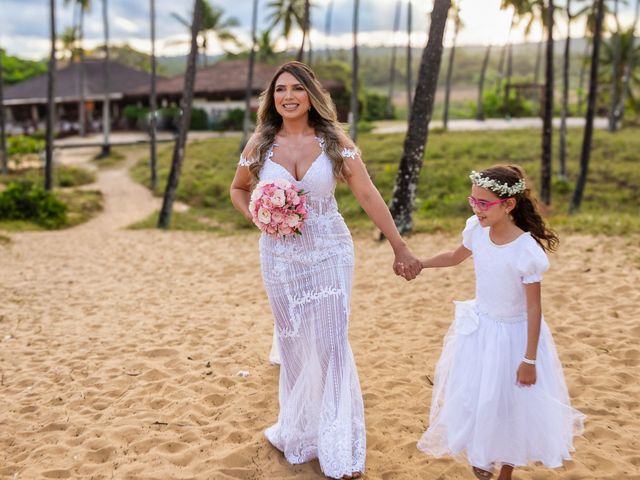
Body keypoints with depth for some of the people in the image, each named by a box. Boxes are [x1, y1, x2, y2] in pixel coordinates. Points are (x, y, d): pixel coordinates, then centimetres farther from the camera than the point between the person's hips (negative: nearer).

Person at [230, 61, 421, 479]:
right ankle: (299, 432, 32)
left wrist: (400, 248, -6)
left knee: (330, 344, -1)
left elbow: (369, 196, -5)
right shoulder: (260, 145, 0)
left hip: (329, 253, -2)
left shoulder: (335, 142, -5)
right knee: (295, 346, 12)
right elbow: (238, 188, 16)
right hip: (281, 256, 2)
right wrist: (256, 217, -5)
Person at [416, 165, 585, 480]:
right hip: (479, 327, 5)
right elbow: (455, 257, 11)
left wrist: (529, 360, -16)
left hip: (513, 334, -5)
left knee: (513, 405, 12)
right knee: (473, 398, 15)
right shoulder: (476, 230, -12)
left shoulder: (526, 251, -27)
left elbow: (534, 307, -20)